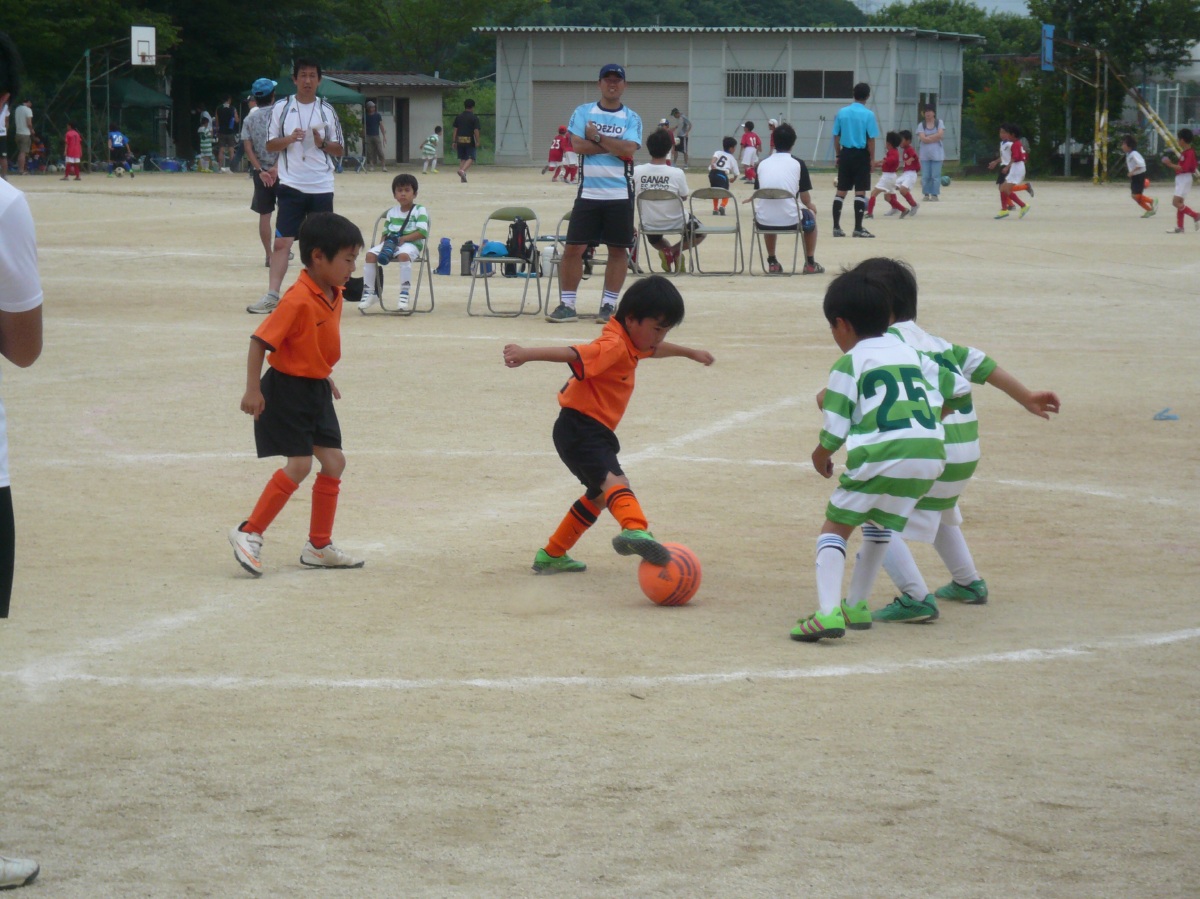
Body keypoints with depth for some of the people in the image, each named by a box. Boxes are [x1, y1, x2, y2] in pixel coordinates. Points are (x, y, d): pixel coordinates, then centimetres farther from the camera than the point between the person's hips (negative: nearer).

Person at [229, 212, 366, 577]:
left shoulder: (334, 295, 4)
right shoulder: (298, 300, -23)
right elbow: (260, 340, -22)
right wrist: (253, 389, -24)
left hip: (316, 389, 9)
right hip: (288, 389, -9)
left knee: (334, 462, 8)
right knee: (299, 464, -13)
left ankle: (319, 547, 17)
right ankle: (249, 533, -1)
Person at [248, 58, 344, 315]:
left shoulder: (327, 110, 6)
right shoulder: (281, 108, 5)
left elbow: (340, 149, 8)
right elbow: (270, 144, 6)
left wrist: (322, 143, -12)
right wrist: (290, 139, -13)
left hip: (321, 187, 1)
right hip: (291, 186, -1)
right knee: (282, 241, -7)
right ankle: (272, 295, -8)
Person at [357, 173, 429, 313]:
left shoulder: (420, 211, 0)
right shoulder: (392, 212, 17)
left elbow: (422, 232, -11)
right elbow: (386, 232, 19)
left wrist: (403, 239, -18)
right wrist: (382, 244, -2)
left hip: (411, 243, -5)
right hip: (390, 243, 5)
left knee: (404, 254, -40)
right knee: (370, 254, -19)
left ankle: (404, 294, -33)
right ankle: (369, 293, -13)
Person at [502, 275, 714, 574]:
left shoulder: (631, 344, 15)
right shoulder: (613, 347, -18)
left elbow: (657, 349, 39)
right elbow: (572, 353, -35)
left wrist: (691, 353, 55)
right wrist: (527, 354, -48)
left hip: (596, 431, 11)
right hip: (579, 428, -11)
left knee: (600, 495, 28)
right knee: (613, 480, -35)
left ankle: (552, 556, 40)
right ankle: (635, 530, -63)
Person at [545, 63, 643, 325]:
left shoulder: (632, 118, 4)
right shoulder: (583, 112, 6)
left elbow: (629, 150, -11)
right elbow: (578, 145, -9)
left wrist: (597, 137, -9)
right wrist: (615, 146, -9)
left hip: (620, 195, 0)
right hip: (588, 193, 0)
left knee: (619, 249, 3)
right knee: (573, 247, -3)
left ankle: (609, 305, 12)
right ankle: (566, 305, 4)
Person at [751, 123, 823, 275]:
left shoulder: (762, 164, 8)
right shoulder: (798, 164, 0)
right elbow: (806, 201, 4)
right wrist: (810, 206, 28)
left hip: (763, 222, 2)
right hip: (790, 221, -2)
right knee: (811, 214, 32)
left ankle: (772, 262, 37)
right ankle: (810, 263, 32)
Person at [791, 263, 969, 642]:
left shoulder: (849, 364, 2)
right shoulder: (911, 353, 21)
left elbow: (836, 429, -4)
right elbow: (959, 388, 26)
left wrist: (821, 454, 16)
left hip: (880, 456, -6)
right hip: (930, 455, 6)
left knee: (835, 526, 4)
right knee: (880, 525, 29)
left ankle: (828, 612, -14)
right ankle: (856, 605, 31)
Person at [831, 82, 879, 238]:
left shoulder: (841, 112, 3)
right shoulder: (868, 115, -9)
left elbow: (836, 136, 5)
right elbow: (871, 139, -9)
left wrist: (838, 155, 14)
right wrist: (872, 158, -2)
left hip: (845, 154, 4)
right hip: (861, 155, -4)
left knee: (841, 190, 9)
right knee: (860, 191, 0)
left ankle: (836, 227, 9)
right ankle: (858, 228, -1)